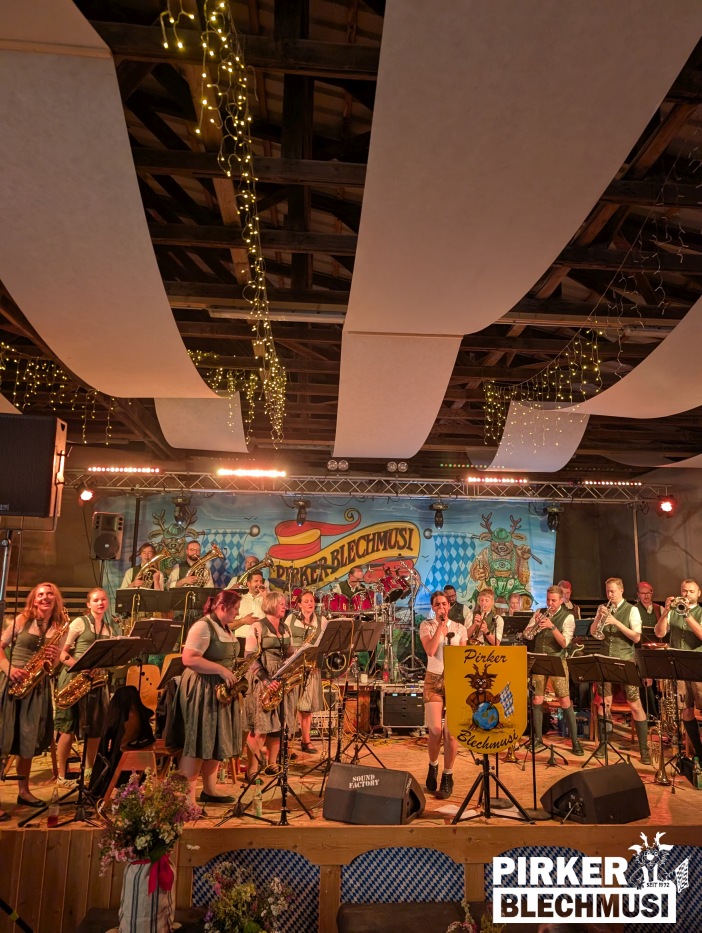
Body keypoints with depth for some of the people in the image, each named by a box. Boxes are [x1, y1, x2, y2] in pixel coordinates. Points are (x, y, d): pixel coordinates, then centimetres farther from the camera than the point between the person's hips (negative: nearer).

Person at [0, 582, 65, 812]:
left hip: (38, 686, 3)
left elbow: (53, 665, 11)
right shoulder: (23, 619, -2)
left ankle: (23, 791, 25)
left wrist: (55, 659, -12)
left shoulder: (59, 628, 6)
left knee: (29, 740, 11)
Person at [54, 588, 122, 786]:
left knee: (96, 729, 7)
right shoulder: (79, 623, -3)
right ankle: (62, 775, 10)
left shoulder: (111, 628, 12)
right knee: (69, 728, -2)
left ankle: (89, 771, 21)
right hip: (75, 678, -5)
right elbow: (62, 652, -7)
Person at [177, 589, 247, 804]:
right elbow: (189, 659, -25)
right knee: (197, 744, -6)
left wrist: (232, 672, 4)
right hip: (202, 691, -9)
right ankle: (187, 798, 1)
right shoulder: (203, 627, -17)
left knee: (216, 742, 14)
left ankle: (209, 791, 25)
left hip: (221, 690, 9)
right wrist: (221, 670, -25)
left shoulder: (226, 629, 13)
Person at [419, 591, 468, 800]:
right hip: (433, 680, -1)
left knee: (451, 731, -3)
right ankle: (433, 766, 23)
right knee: (435, 730, -6)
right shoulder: (427, 625, 0)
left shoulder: (460, 628, 7)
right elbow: (430, 651, -16)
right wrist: (441, 625, -15)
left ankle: (447, 777, 12)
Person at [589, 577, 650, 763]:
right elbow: (592, 632, 5)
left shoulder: (631, 610, -3)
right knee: (604, 703, 7)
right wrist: (599, 617, -11)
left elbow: (636, 637, -11)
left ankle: (644, 749, 8)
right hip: (606, 661, 3)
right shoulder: (603, 608, 9)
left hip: (626, 661, -3)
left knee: (635, 705, -3)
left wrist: (616, 622, -21)